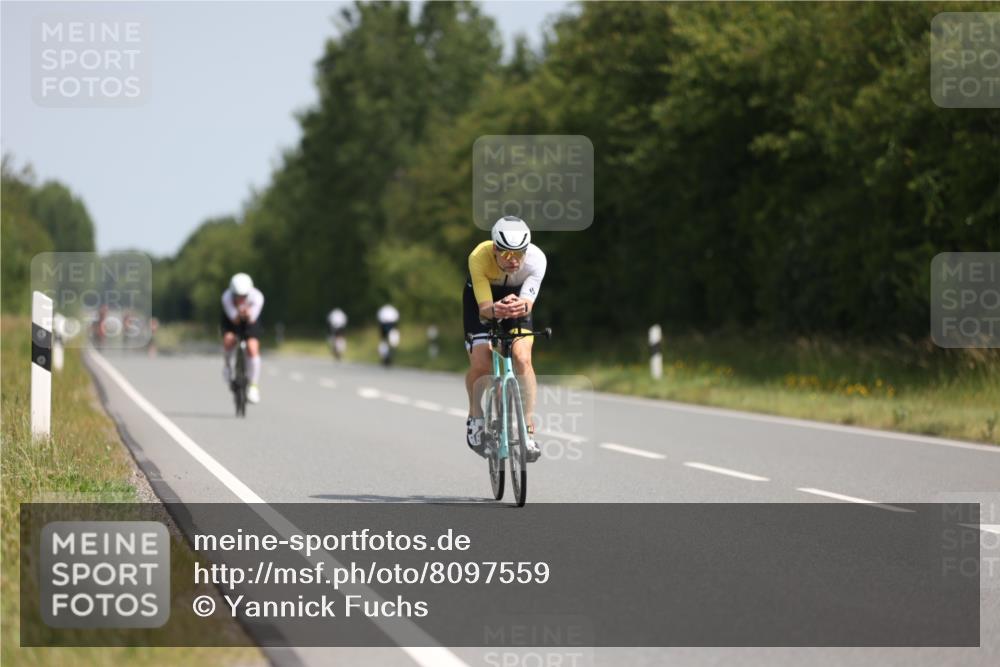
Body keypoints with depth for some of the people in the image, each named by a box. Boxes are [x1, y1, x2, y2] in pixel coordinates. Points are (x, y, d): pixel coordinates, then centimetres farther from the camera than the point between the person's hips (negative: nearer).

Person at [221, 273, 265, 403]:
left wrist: (248, 314, -52)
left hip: (250, 318, 0)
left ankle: (254, 386, -2)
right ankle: (228, 366, 6)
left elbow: (252, 320, -31)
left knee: (253, 348, -17)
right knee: (229, 340, -28)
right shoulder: (227, 297, -35)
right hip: (232, 318, 0)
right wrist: (239, 314, -52)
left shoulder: (257, 297, -35)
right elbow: (234, 319, -31)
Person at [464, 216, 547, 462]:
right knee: (480, 365, -16)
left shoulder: (536, 259, -34)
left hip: (516, 297, 1)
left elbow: (528, 301, -41)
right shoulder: (479, 258, -36)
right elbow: (484, 307, -39)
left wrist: (522, 306, -65)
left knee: (522, 357, -21)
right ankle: (475, 417, 14)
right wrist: (495, 310, -62)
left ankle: (528, 431, -16)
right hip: (481, 297, -1)